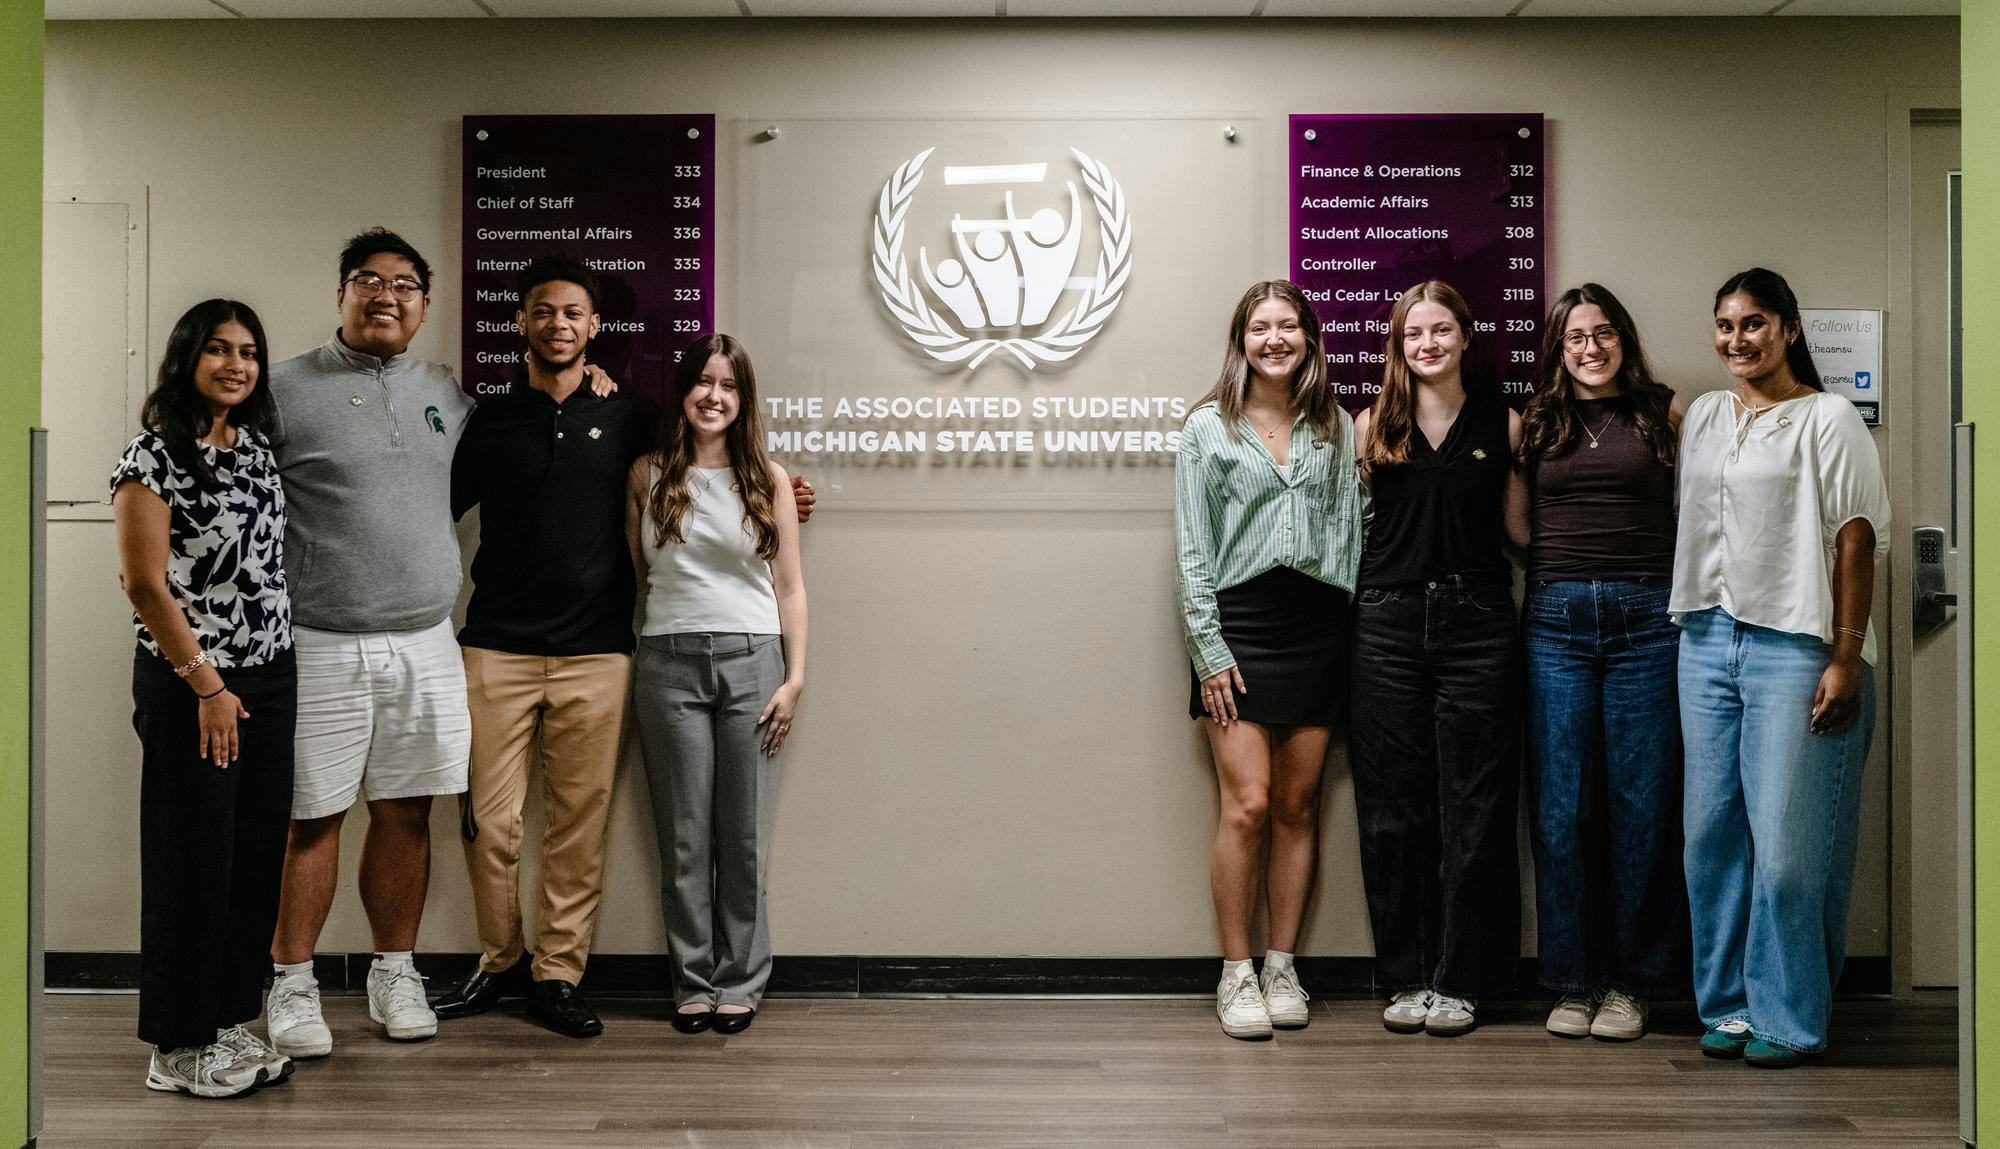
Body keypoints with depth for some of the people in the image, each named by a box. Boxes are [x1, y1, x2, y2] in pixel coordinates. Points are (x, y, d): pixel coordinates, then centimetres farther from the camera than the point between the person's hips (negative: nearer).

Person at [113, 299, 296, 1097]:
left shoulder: (257, 448, 11)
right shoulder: (154, 456, -10)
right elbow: (144, 582, -14)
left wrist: (274, 677, 14)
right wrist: (207, 685, -14)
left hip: (269, 680, 7)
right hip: (191, 688, -7)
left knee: (257, 856, 10)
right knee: (193, 861, 0)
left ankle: (229, 1023, 22)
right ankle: (179, 1049, 12)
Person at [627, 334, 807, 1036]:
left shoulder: (768, 480, 6)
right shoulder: (648, 476, 8)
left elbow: (789, 588, 6)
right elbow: (634, 575, 13)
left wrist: (795, 677, -1)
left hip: (751, 660, 0)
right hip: (669, 661, 1)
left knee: (744, 832, 2)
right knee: (685, 834, 4)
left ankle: (740, 979, 14)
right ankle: (693, 980, 15)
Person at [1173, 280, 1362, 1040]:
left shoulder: (1336, 427, 12)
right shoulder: (1208, 427, 4)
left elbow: (1352, 527, 11)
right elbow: (1192, 549, 0)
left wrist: (1351, 629, 2)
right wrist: (1209, 650, -7)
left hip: (1316, 624, 3)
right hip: (1239, 618, -3)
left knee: (1298, 806, 6)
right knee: (1248, 803, -9)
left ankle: (1282, 968, 17)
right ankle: (1235, 975, 3)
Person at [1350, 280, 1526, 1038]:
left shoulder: (1504, 424, 7)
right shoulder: (1372, 426, 8)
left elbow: (1520, 527, 11)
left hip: (1477, 622, 0)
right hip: (1388, 624, 1)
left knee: (1472, 805, 2)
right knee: (1393, 805, 4)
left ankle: (1459, 979, 13)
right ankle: (1406, 975, 15)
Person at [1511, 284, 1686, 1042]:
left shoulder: (1663, 415, 8)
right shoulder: (1533, 425, 12)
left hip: (1647, 616, -1)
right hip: (1557, 617, 1)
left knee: (1642, 799, 0)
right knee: (1561, 803, 2)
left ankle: (1631, 981, 12)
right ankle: (1572, 979, 12)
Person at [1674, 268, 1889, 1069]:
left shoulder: (1826, 418, -2)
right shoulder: (1703, 417, 15)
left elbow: (1856, 542, -7)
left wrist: (1845, 656, -12)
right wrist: (1687, 626, 12)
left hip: (1793, 645, -5)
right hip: (1708, 641, 6)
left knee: (1787, 840, -4)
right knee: (1712, 832, 6)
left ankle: (1788, 1017, 8)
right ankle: (1728, 1003, 17)